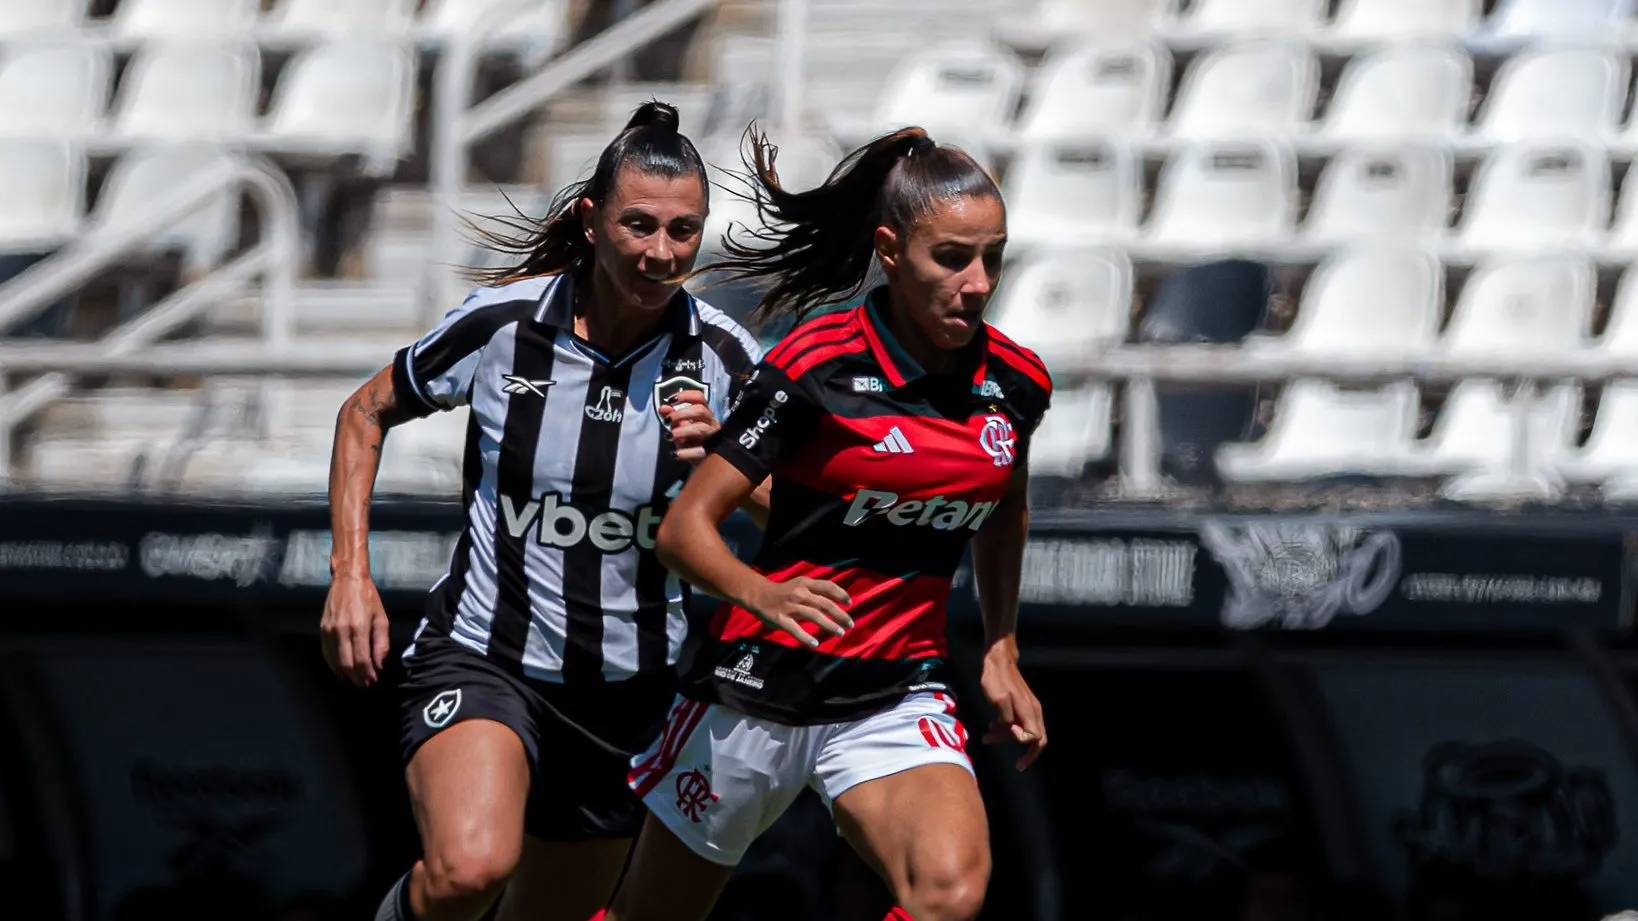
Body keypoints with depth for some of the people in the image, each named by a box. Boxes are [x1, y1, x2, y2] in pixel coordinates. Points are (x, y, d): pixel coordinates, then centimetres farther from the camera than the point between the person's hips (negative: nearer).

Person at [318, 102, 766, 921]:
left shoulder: (722, 356, -6)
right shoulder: (502, 323, -9)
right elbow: (366, 413, 7)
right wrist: (350, 572, -2)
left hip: (630, 691, 3)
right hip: (482, 661, -3)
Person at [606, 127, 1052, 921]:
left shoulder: (1016, 384, 0)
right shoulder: (816, 367, -14)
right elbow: (686, 526, -15)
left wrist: (1002, 654, 17)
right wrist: (762, 594, -33)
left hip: (897, 700, 2)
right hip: (759, 692, -2)